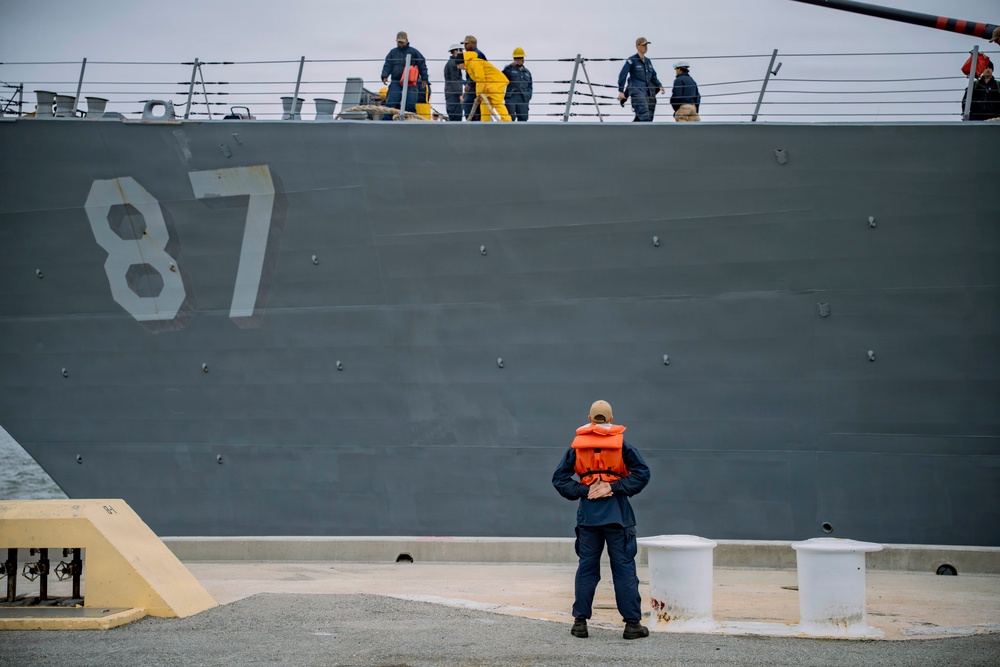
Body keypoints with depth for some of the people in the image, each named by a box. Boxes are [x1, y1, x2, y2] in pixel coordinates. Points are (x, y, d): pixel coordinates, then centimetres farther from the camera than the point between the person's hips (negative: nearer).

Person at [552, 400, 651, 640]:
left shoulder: (577, 446, 4)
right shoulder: (621, 444, -2)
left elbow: (559, 478, 1)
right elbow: (642, 473, -9)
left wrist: (583, 490, -4)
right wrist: (614, 487, -9)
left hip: (588, 515, 2)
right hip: (617, 514, -2)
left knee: (586, 567, 9)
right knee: (624, 568, 1)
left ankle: (580, 621, 8)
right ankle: (632, 623, 1)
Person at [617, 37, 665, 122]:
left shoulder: (647, 61, 18)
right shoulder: (632, 60, -2)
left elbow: (653, 76, 26)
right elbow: (622, 75, -5)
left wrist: (659, 85, 8)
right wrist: (621, 91, -11)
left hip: (647, 91, 7)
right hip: (637, 91, -7)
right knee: (644, 115, -20)